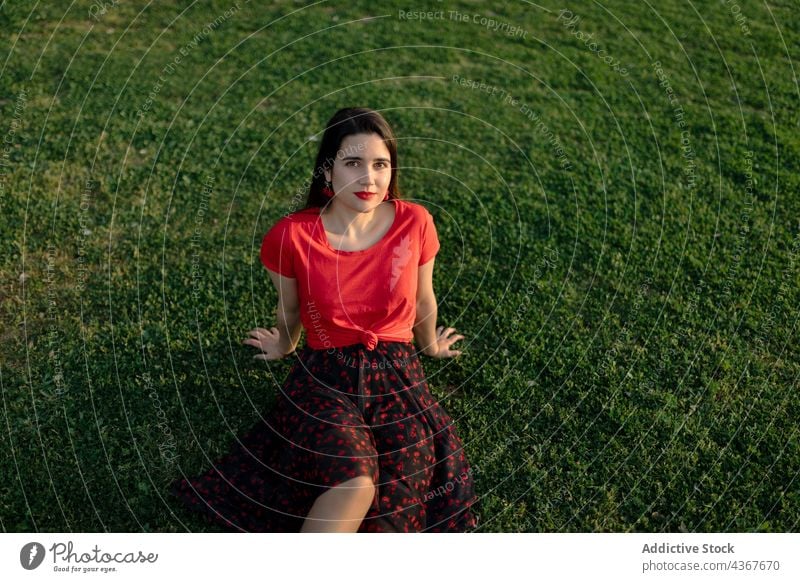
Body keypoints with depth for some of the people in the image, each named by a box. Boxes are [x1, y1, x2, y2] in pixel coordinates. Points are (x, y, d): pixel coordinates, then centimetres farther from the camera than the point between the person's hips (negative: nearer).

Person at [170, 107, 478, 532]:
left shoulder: (414, 223, -5)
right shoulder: (291, 236, -10)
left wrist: (431, 346, 29)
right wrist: (285, 346, 28)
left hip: (398, 375, 2)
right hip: (325, 378, -2)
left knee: (394, 503, -25)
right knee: (355, 482, -31)